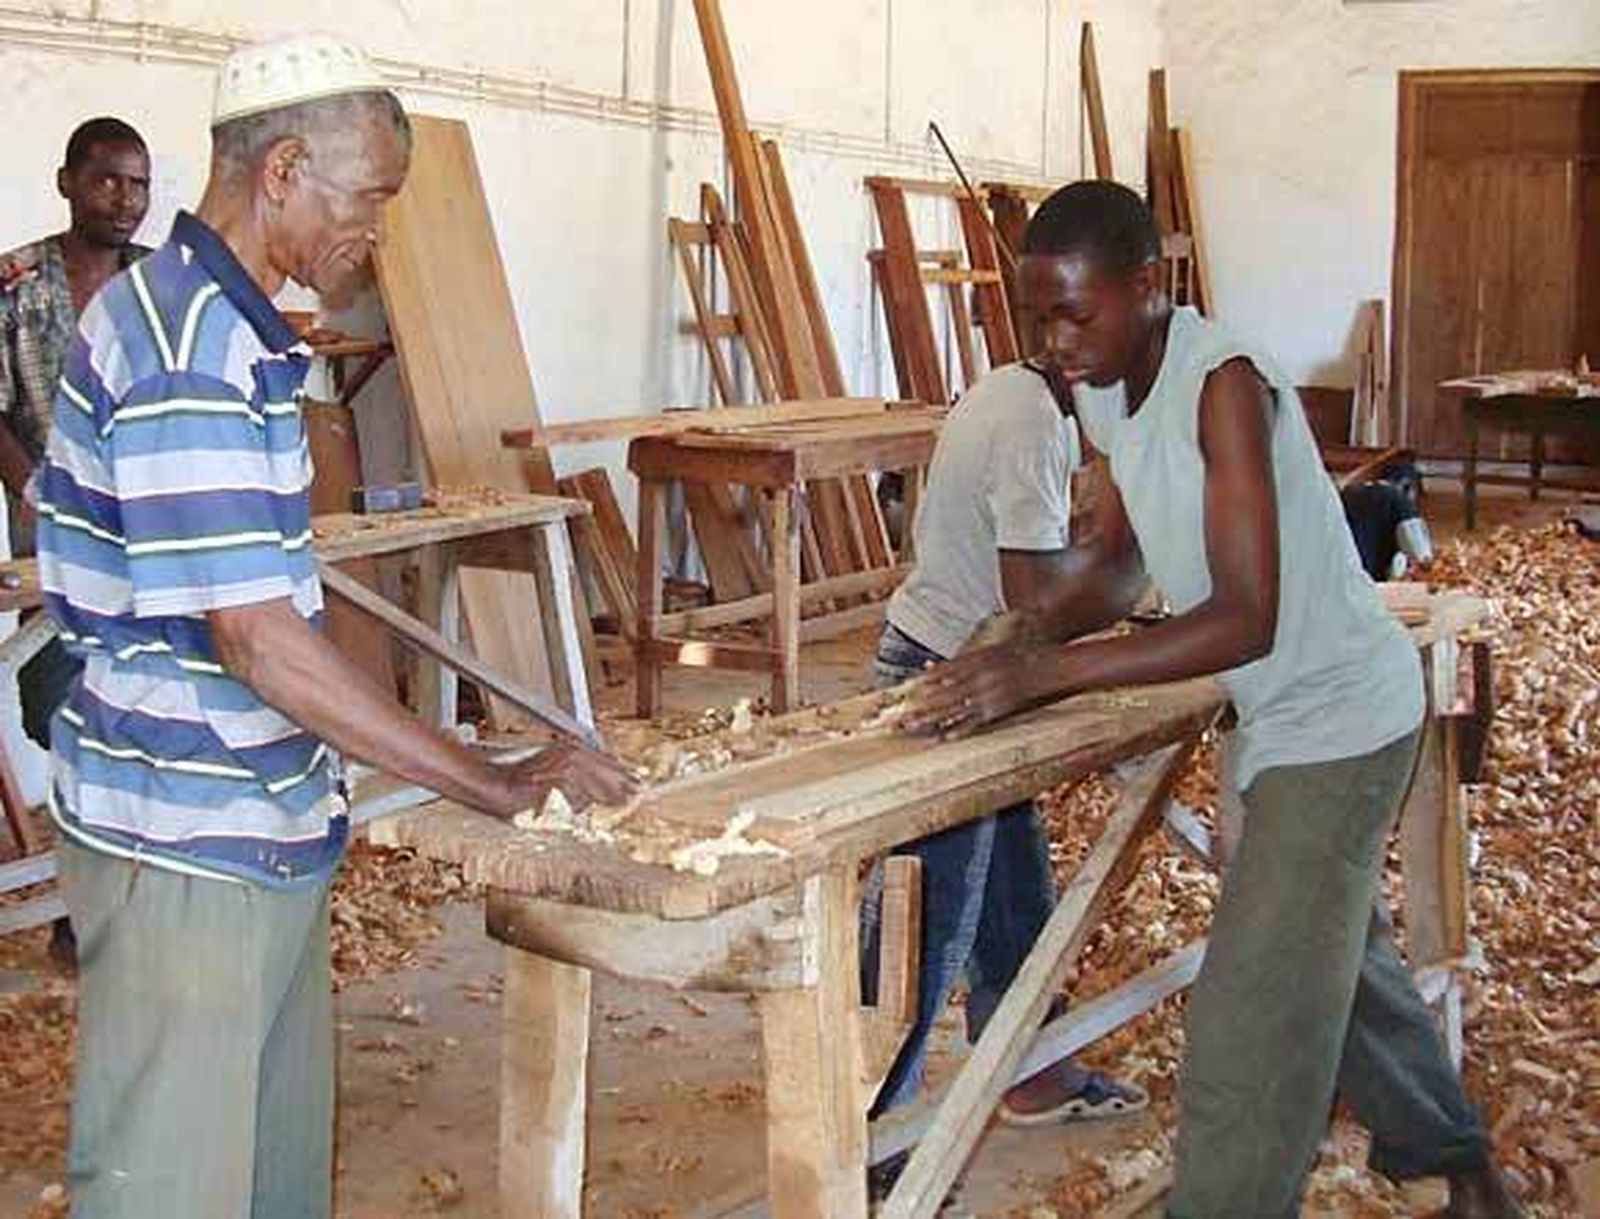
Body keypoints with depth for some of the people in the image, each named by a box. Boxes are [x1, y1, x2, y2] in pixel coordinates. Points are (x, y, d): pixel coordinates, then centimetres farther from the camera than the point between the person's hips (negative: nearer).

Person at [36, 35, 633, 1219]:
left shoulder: (221, 324, 10)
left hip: (261, 839, 10)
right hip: (186, 851, -10)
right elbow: (259, 642, -25)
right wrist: (502, 786, -21)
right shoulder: (189, 352, -21)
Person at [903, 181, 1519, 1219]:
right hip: (1286, 713, 10)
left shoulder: (1225, 382, -27)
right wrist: (1033, 640, -14)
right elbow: (1118, 561, 6)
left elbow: (1246, 620, -32)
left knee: (1251, 1018, -9)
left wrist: (1050, 671, -36)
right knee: (1335, 948, 26)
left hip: (1337, 714, -9)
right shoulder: (1106, 391, -2)